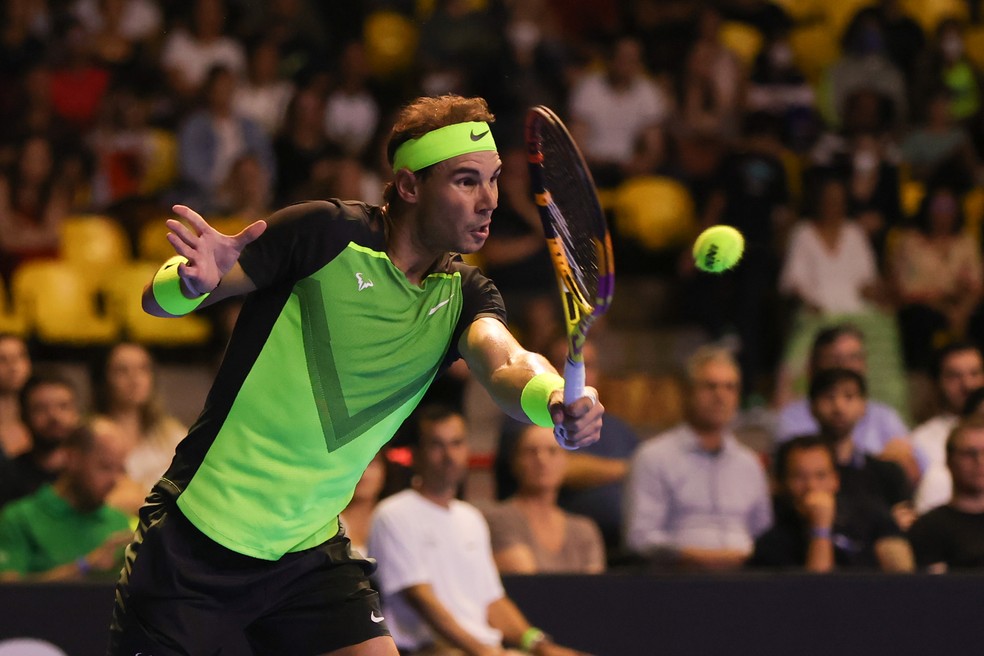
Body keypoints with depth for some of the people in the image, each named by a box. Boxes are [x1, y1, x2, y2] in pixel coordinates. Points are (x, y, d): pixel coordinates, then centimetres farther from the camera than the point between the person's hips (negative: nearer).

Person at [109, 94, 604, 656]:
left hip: (312, 552, 5)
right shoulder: (328, 233, -12)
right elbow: (159, 299, -9)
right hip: (197, 541, -4)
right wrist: (192, 282, -34)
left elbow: (506, 365, -19)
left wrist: (557, 398, -44)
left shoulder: (463, 295, 2)